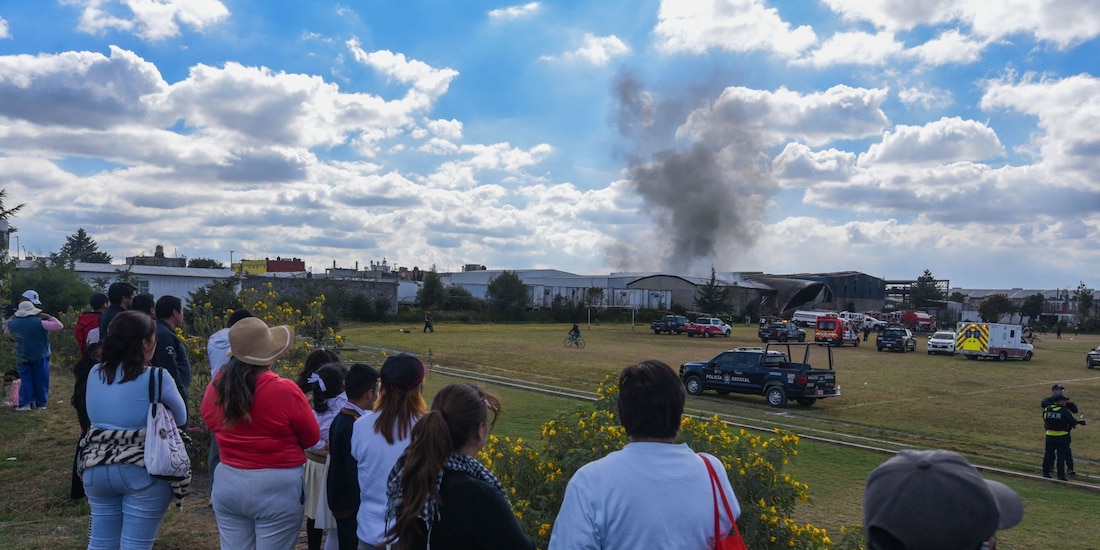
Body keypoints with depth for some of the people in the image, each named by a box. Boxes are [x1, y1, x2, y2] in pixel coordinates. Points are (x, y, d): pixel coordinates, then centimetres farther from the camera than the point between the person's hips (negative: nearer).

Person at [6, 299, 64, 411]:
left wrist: (12, 317, 22)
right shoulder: (39, 323, -17)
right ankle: (41, 403, 12)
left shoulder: (13, 323, -4)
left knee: (25, 379, 12)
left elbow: (6, 330, 20)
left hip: (22, 358, 3)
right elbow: (59, 326, -21)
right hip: (40, 356, -3)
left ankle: (25, 403, 2)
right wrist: (49, 317, -10)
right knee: (41, 380, 7)